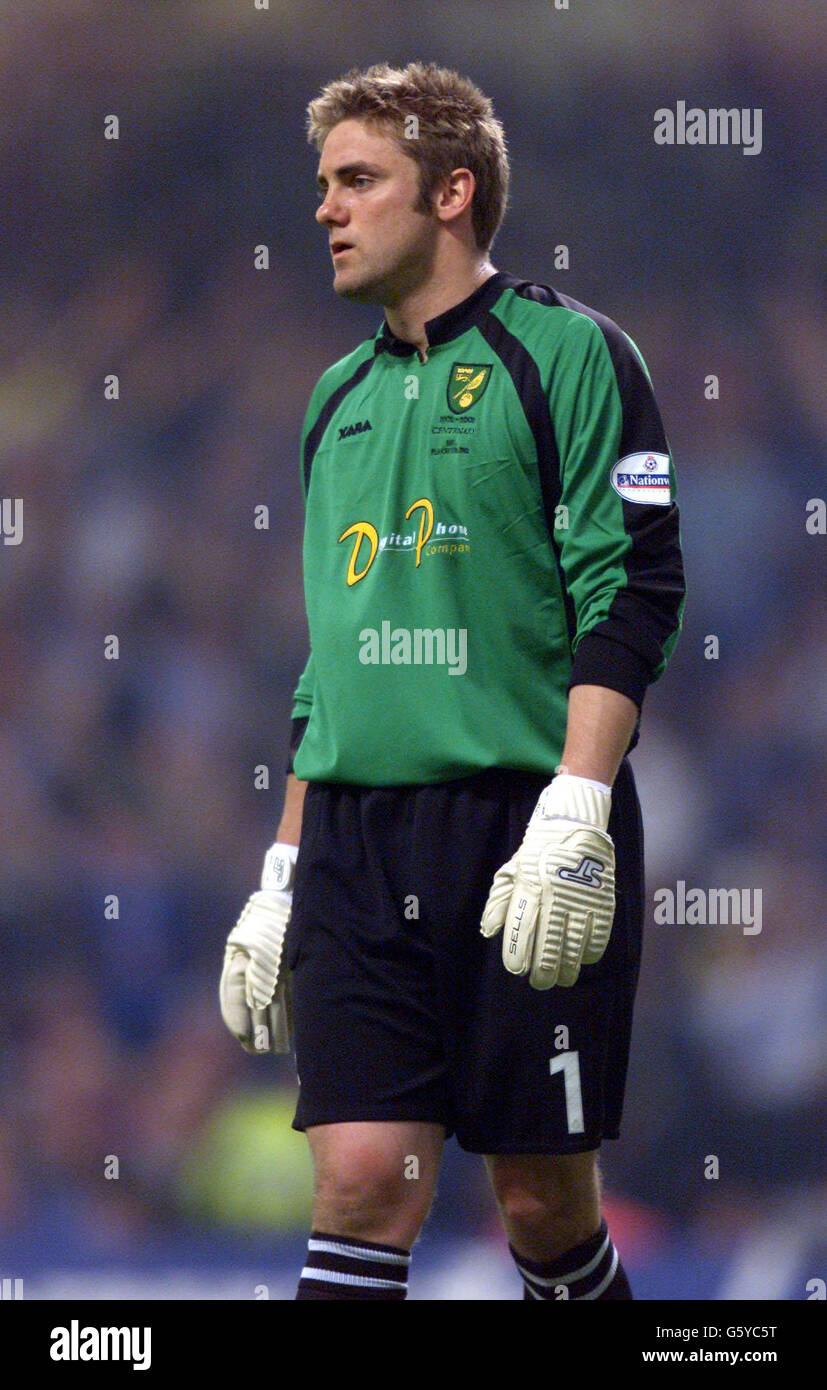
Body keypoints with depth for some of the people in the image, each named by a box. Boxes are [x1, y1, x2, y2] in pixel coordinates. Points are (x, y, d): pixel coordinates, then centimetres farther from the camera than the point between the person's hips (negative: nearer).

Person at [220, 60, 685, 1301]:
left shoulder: (567, 353, -1)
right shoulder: (340, 398, 19)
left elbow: (632, 594, -9)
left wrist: (572, 822, -20)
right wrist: (281, 879, 19)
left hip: (520, 826, -5)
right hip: (357, 844, 5)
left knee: (543, 1197, 0)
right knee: (362, 1177, -6)